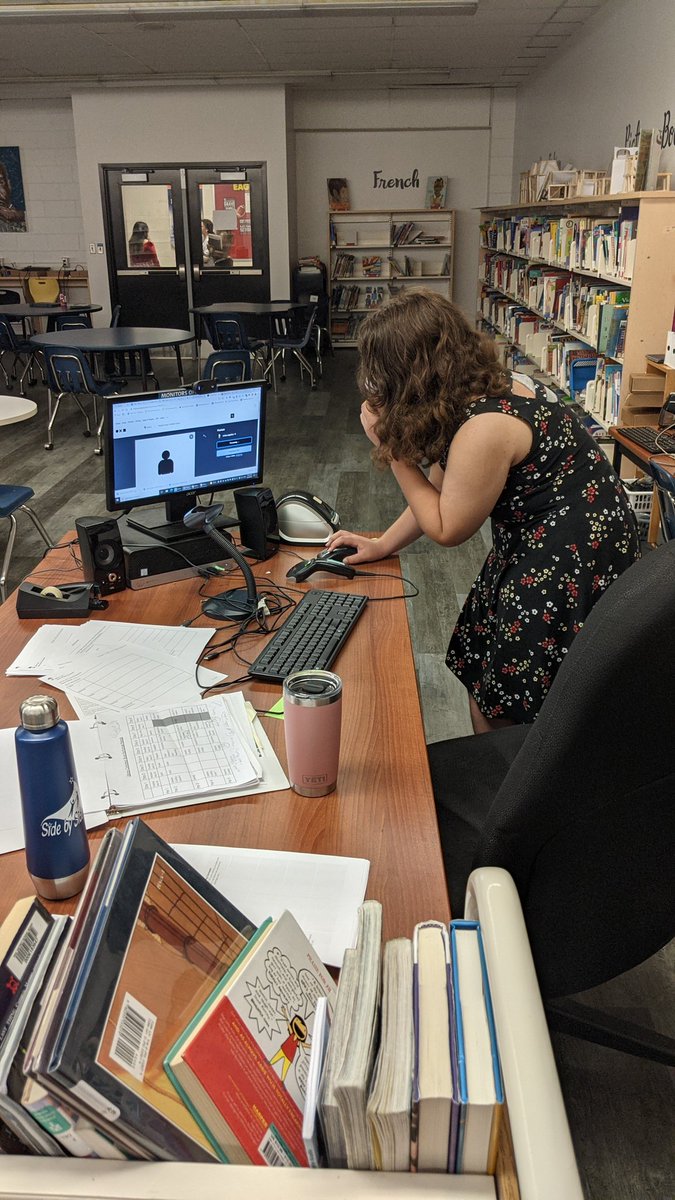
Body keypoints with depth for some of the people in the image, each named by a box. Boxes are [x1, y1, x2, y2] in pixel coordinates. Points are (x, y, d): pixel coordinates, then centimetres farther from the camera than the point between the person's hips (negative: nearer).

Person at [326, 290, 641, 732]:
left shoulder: (485, 429, -29)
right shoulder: (489, 382, 0)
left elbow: (447, 528, -13)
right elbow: (441, 489, 10)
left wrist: (390, 446, -12)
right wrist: (382, 544, 12)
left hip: (570, 561, -9)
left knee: (496, 704, 6)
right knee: (483, 674, 18)